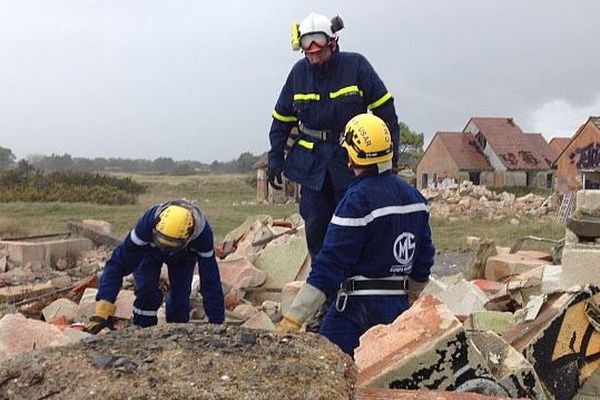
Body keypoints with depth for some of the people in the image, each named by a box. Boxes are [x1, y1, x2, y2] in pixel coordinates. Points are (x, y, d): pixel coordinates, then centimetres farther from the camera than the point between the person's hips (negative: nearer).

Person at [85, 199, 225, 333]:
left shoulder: (202, 232, -42)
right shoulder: (148, 223, -45)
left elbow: (210, 281, -35)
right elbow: (118, 263, -42)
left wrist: (216, 323, -34)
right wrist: (101, 313, -49)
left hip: (184, 256, 1)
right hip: (149, 251, -1)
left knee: (180, 299, -9)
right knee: (147, 292, -22)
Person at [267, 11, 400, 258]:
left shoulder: (356, 66, -7)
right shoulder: (299, 72, 2)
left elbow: (384, 108, -2)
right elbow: (282, 119, 10)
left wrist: (391, 152, -4)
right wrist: (275, 158, 4)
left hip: (350, 157, -2)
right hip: (312, 159, 3)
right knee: (315, 223, 3)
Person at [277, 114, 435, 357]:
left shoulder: (356, 202, -16)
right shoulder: (414, 196, 8)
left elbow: (330, 265, -19)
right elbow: (424, 257, 16)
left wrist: (293, 318, -17)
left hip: (360, 308, -8)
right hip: (398, 307, 8)